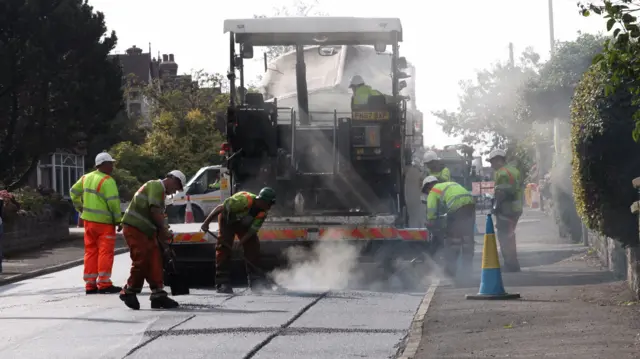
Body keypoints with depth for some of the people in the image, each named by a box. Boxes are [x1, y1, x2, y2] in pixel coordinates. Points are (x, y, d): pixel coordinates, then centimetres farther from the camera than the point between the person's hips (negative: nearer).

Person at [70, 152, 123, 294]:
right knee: (105, 252, -3)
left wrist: (80, 208, 24)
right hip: (104, 223, -8)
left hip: (88, 220, 8)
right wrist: (118, 220, -10)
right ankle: (104, 284, -4)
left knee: (90, 251, 12)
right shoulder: (107, 181, -14)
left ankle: (90, 284, 14)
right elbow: (113, 202, -18)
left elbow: (73, 192, 20)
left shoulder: (86, 178, 11)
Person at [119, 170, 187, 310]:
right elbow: (155, 210, -19)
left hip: (145, 230, 10)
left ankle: (158, 295, 2)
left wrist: (163, 240, 18)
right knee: (142, 261, -10)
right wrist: (164, 229, -12)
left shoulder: (160, 191, 23)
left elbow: (157, 215, 22)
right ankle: (129, 292, 2)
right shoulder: (156, 186, -8)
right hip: (134, 228, -10)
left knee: (155, 261, 3)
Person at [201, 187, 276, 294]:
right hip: (227, 218, -5)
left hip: (243, 223, 5)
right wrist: (206, 223, -32)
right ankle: (222, 283, -17)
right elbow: (220, 208, -33)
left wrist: (241, 242, -32)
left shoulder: (263, 213, -20)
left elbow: (252, 230, -18)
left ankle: (255, 281, 2)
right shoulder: (243, 200, -39)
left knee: (253, 246, -5)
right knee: (224, 247, -15)